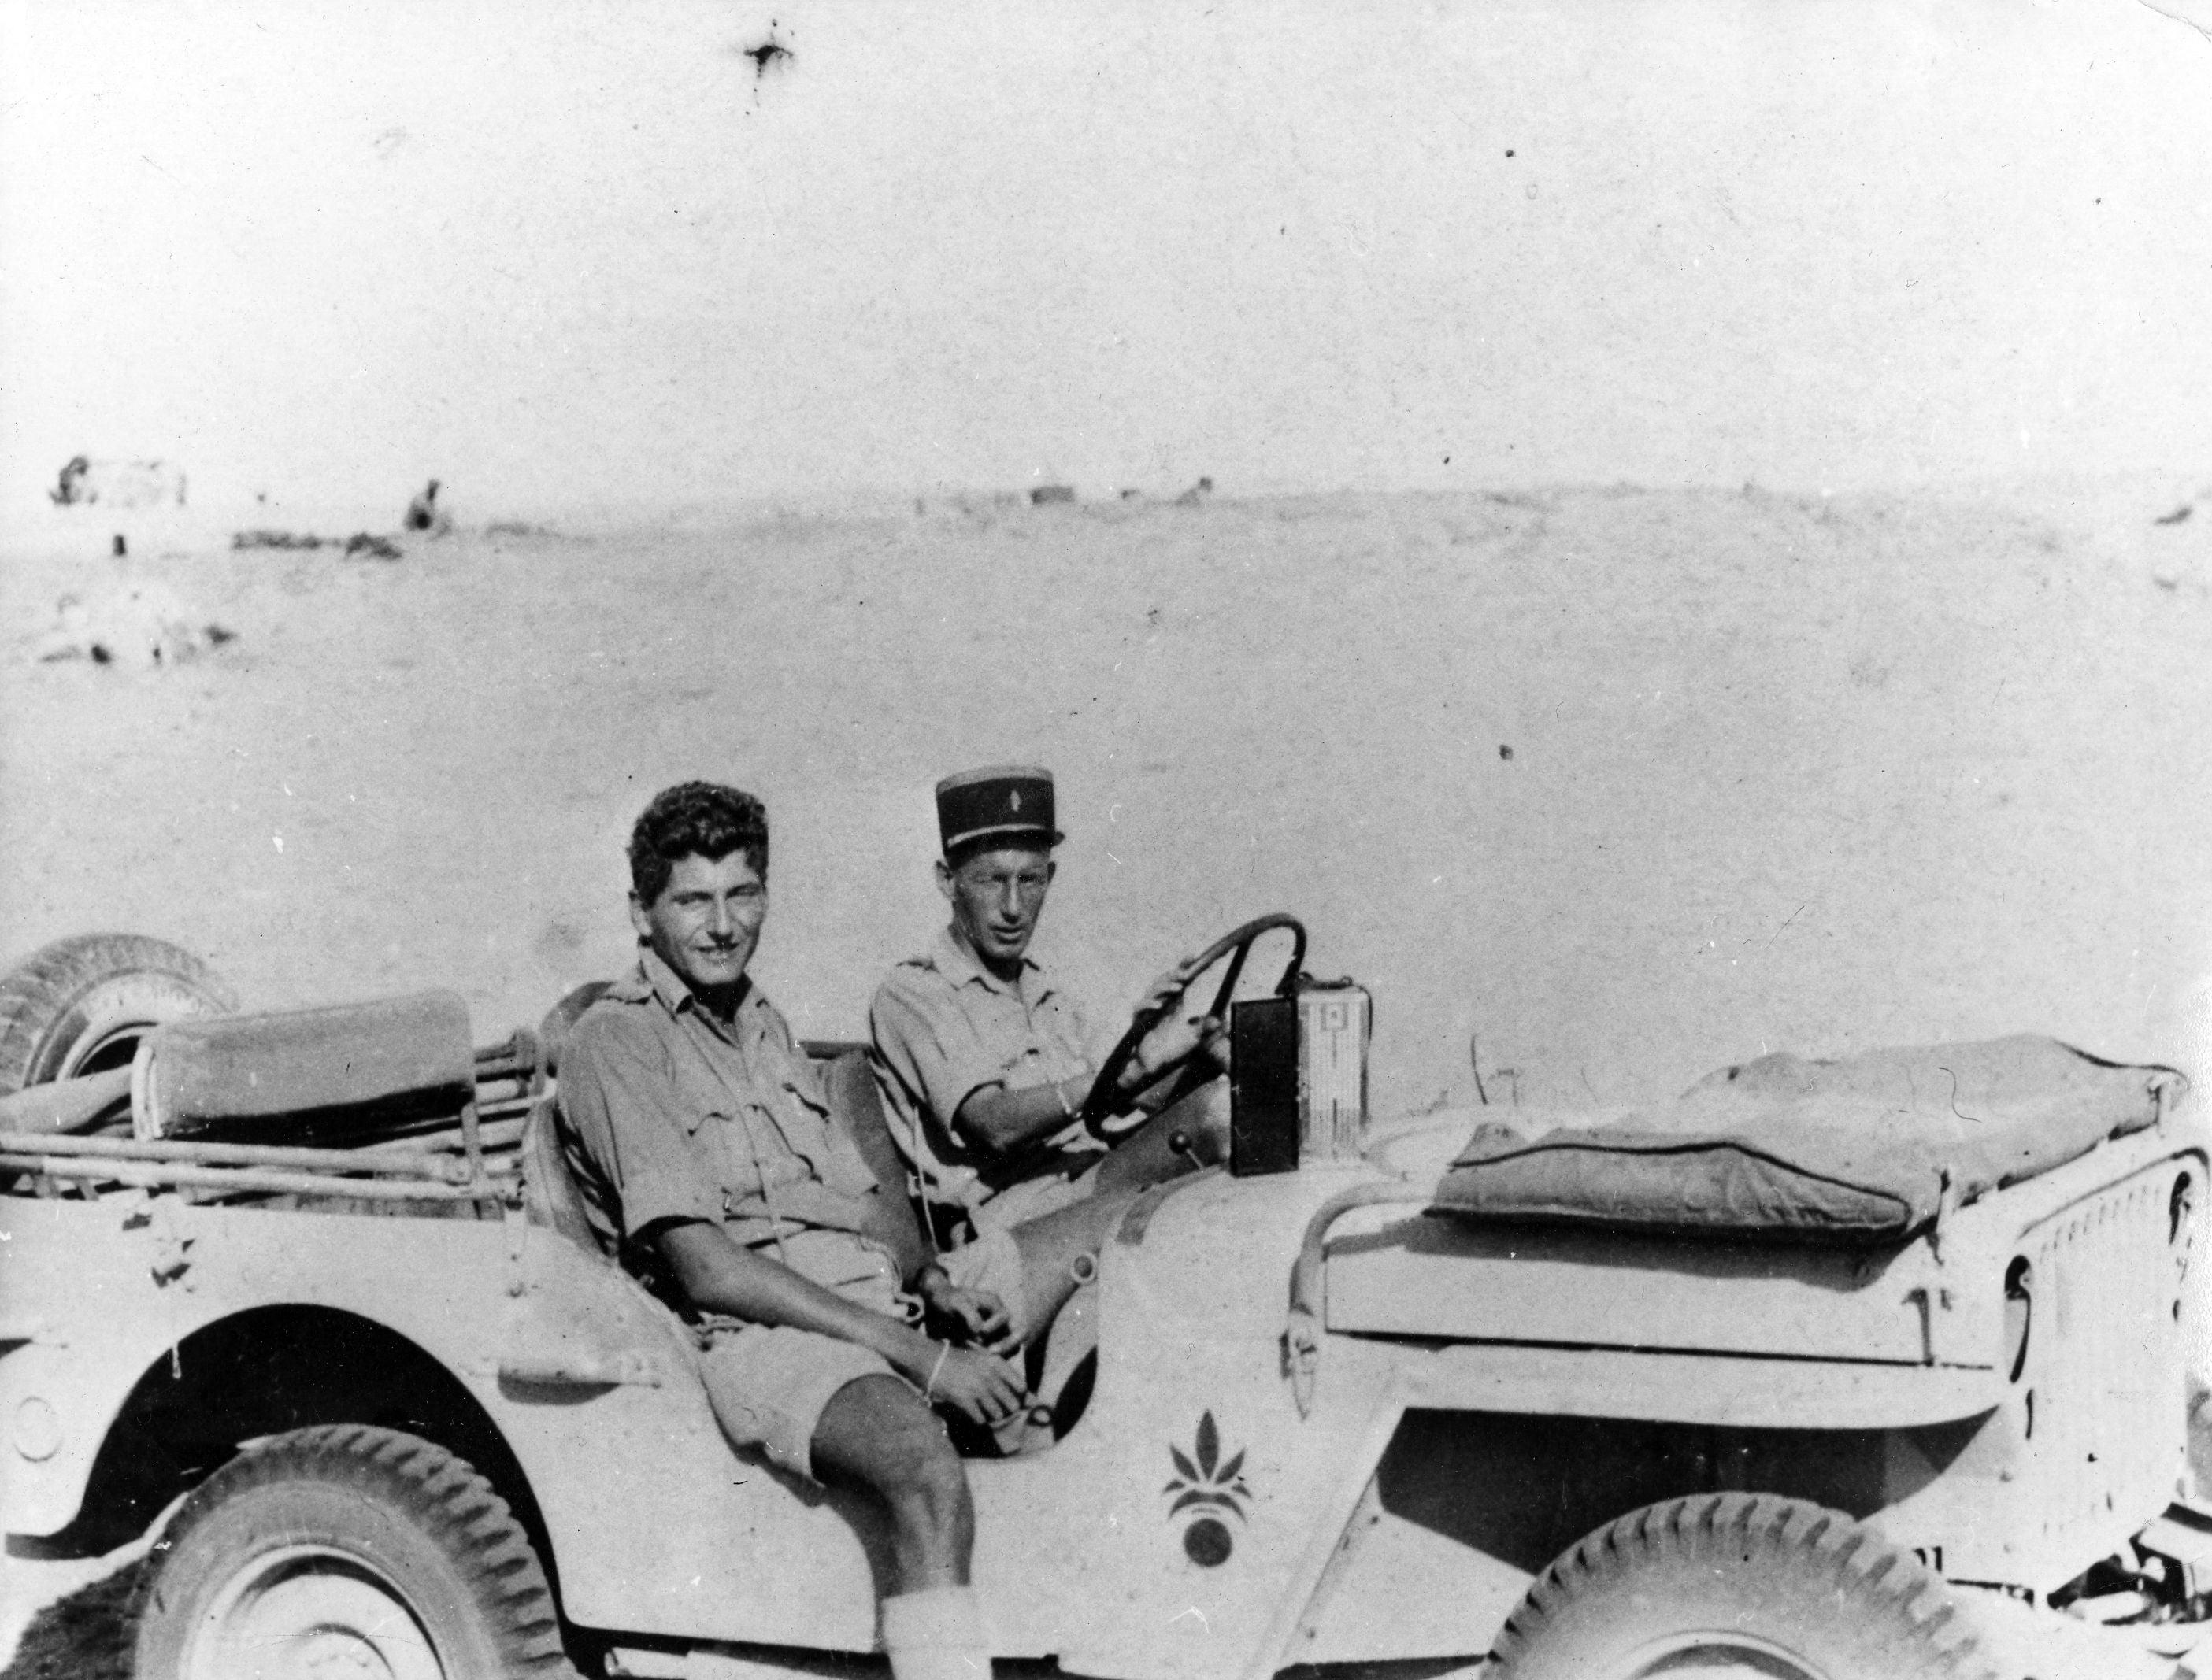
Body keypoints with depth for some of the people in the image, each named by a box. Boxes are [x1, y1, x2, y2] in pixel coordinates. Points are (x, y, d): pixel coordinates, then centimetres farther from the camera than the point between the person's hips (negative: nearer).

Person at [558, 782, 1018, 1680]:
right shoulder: (616, 1042, -4)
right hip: (759, 1337, -8)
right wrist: (915, 1356, -17)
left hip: (881, 1317, 8)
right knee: (929, 1473, -35)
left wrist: (930, 1279, 0)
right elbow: (707, 1270, -13)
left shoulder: (762, 1025, 22)